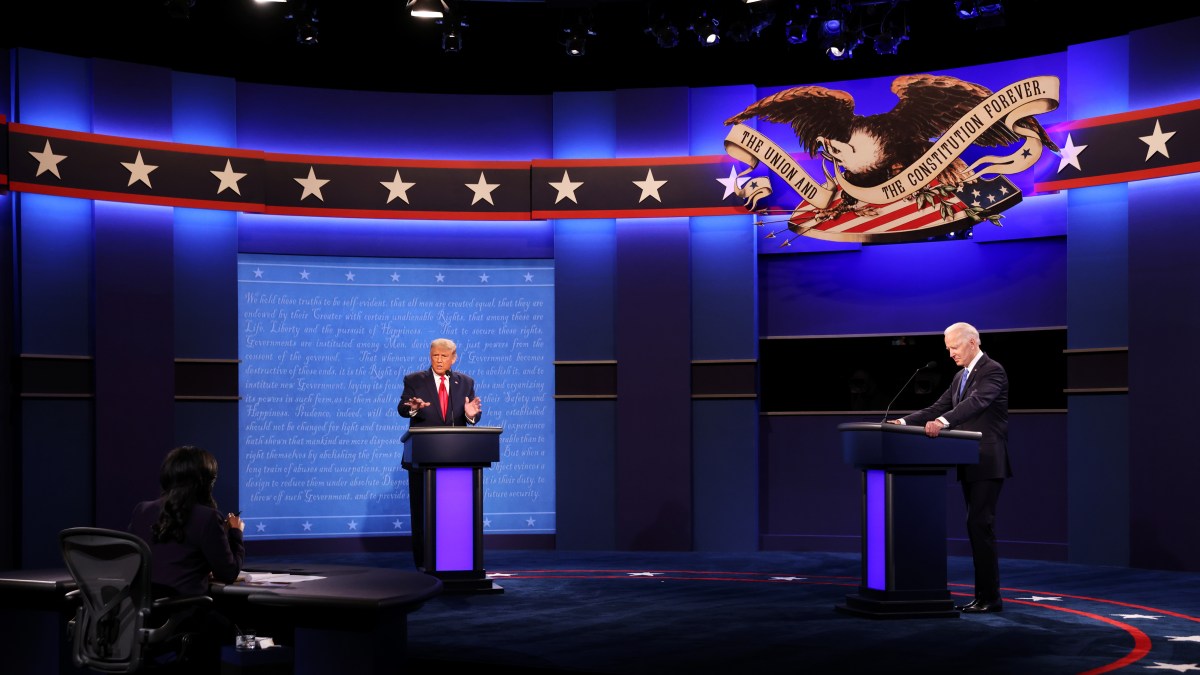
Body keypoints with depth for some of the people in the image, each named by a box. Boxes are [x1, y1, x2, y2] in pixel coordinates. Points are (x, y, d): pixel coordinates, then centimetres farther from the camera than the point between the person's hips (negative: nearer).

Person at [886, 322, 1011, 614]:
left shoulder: (993, 371, -11)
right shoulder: (960, 376, 17)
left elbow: (976, 402, -27)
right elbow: (938, 408, 15)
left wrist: (943, 422, -42)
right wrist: (906, 421, -1)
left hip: (987, 463, -9)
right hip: (969, 463, 9)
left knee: (980, 526, -12)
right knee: (977, 527, 9)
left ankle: (990, 597, -8)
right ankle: (983, 594, 13)